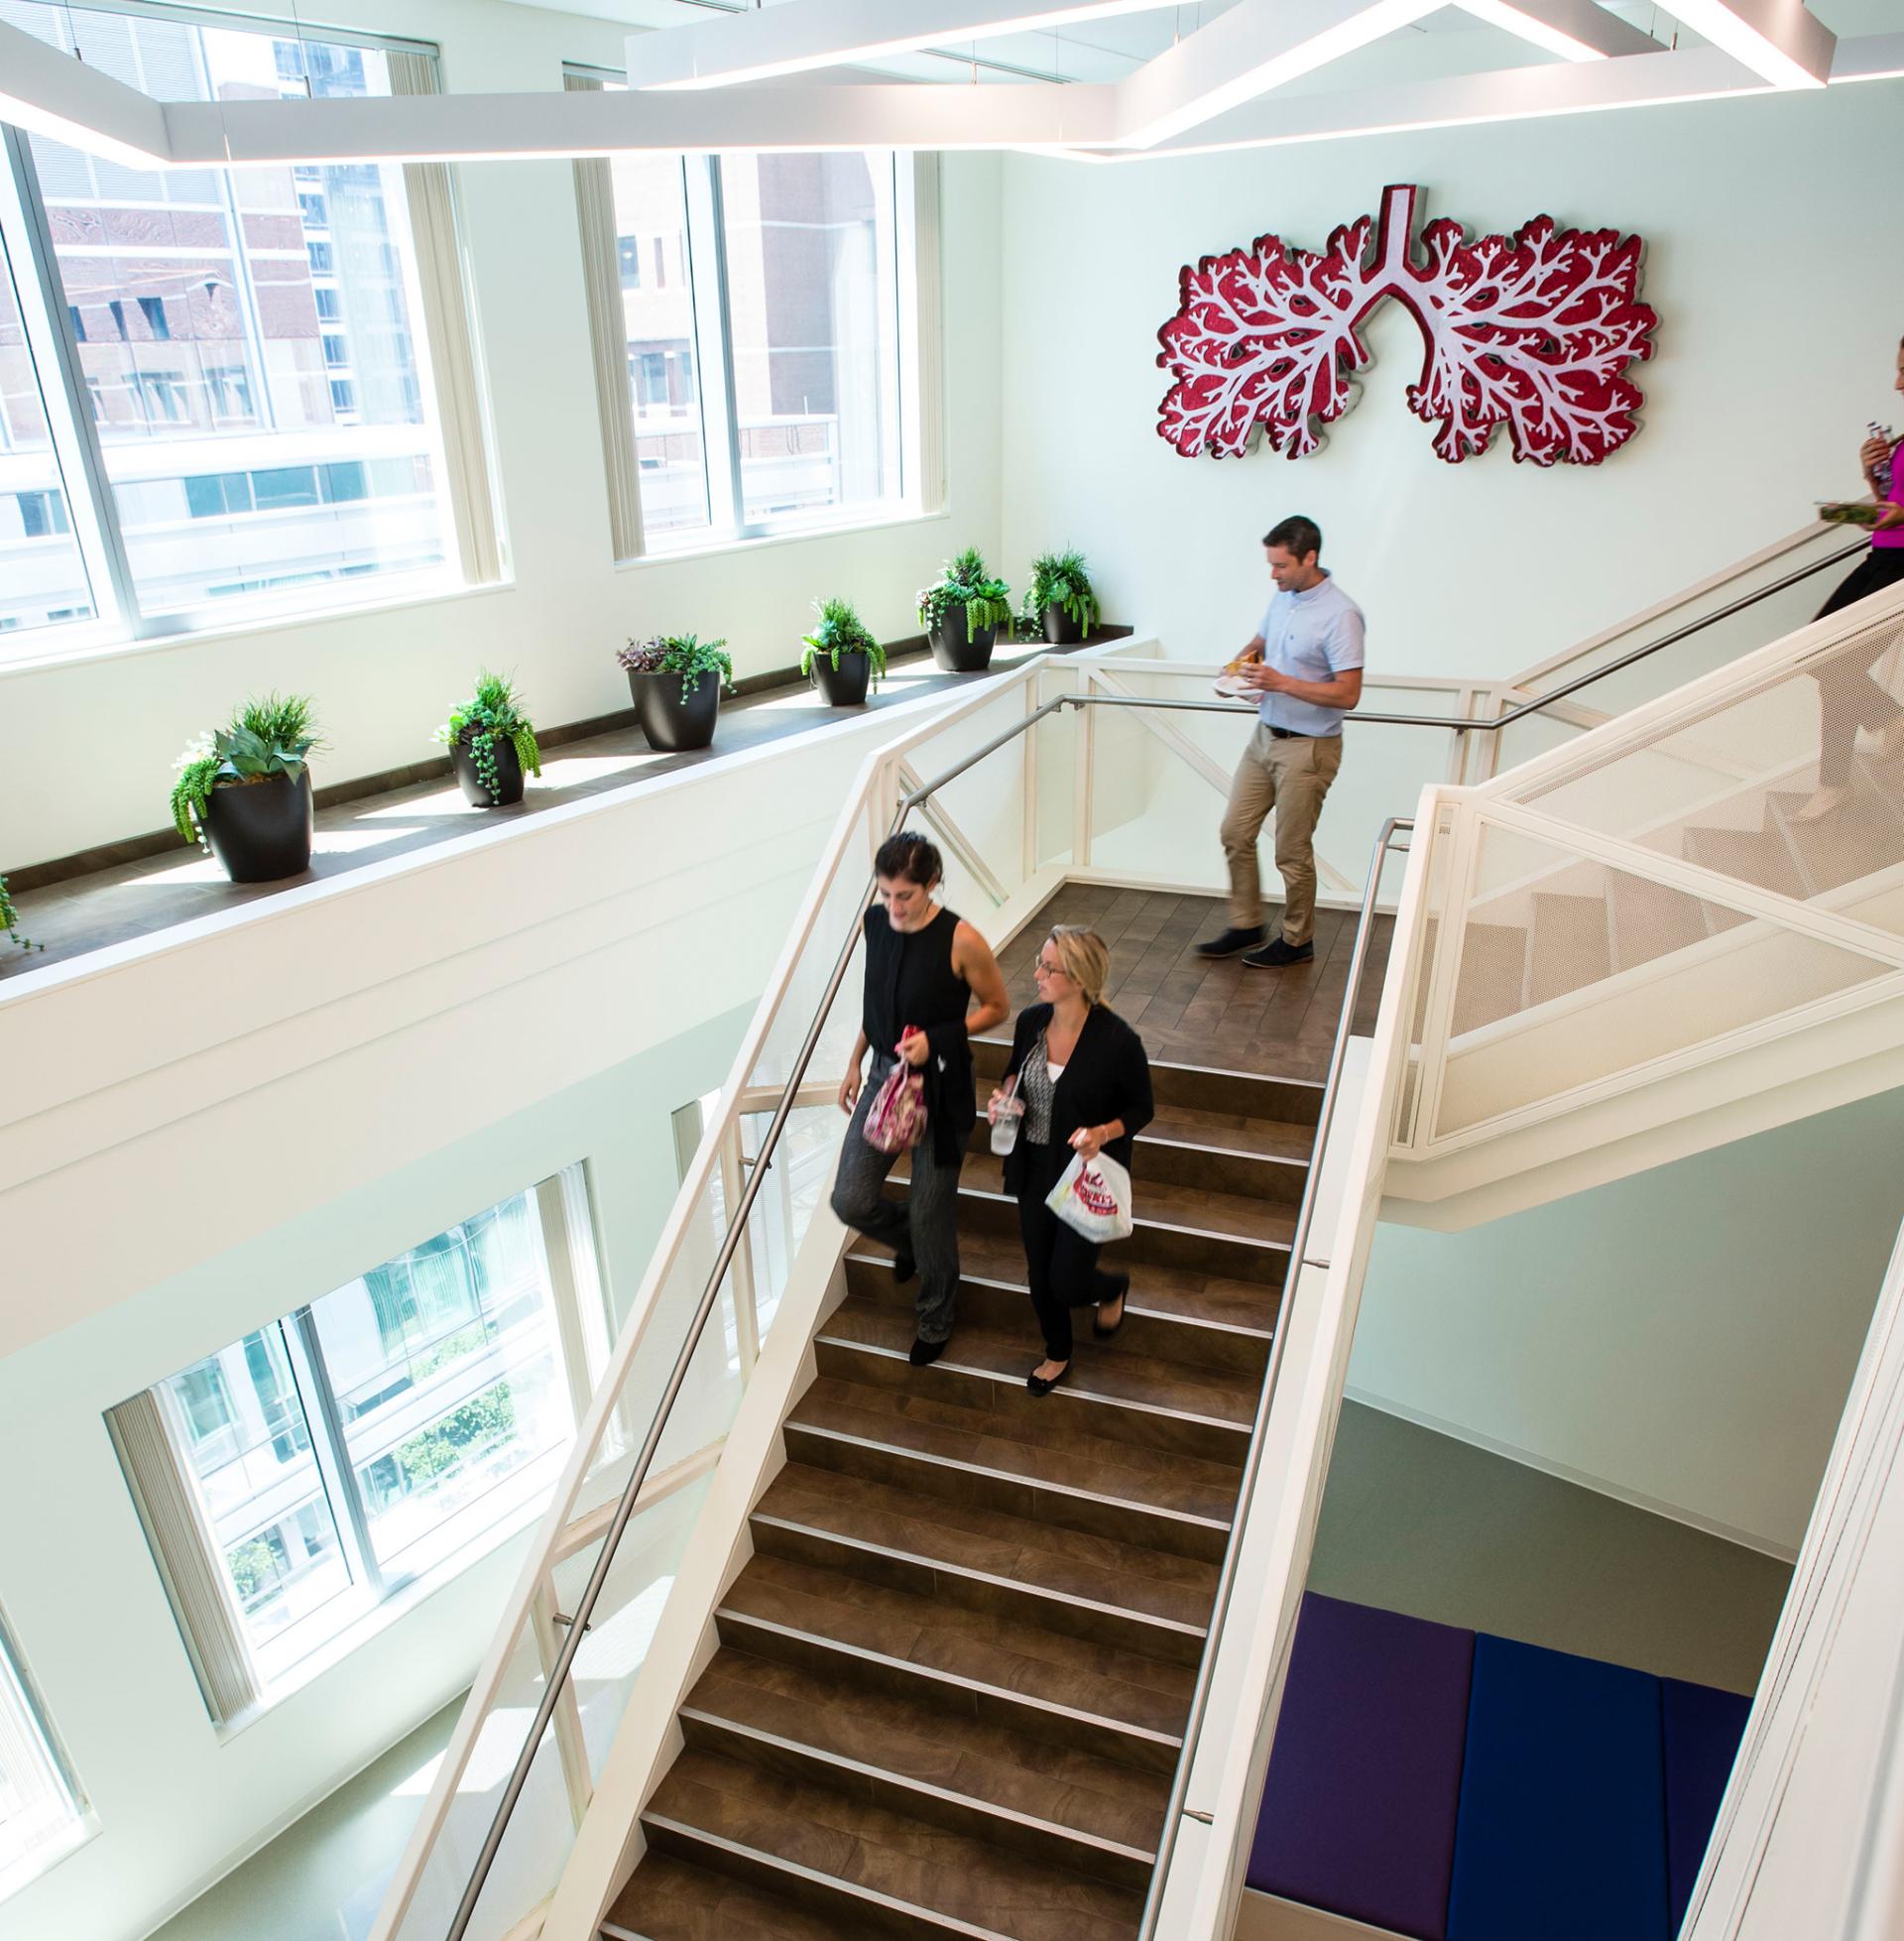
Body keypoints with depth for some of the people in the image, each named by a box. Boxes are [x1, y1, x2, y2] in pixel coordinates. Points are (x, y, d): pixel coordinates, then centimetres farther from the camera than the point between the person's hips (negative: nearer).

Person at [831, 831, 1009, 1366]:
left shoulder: (960, 940, -21)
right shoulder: (876, 922, -4)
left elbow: (996, 1007, -8)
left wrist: (936, 1038, -21)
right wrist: (855, 1063, 13)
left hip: (941, 1085, -5)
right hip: (886, 1074, 5)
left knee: (930, 1212, 6)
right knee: (851, 1200, 0)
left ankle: (935, 1320, 32)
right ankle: (909, 1240, 36)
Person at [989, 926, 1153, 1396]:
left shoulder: (1117, 1040, -24)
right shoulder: (1031, 1021, -10)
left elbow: (1141, 1109, -10)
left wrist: (1104, 1133, -28)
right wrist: (1002, 1096, -10)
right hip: (1034, 1169, 5)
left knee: (1066, 1283, 2)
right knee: (1039, 1274, 17)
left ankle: (1113, 1288, 40)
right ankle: (1057, 1354, 45)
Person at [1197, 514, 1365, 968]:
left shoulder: (1339, 615, -20)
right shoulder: (1282, 597, 6)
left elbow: (1348, 694, -23)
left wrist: (1281, 682, -27)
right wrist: (1244, 660, 2)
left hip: (1308, 748, -8)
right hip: (1266, 735, 8)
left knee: (1292, 852, 3)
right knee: (1235, 832, 11)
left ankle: (1297, 941, 21)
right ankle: (1245, 926, 26)